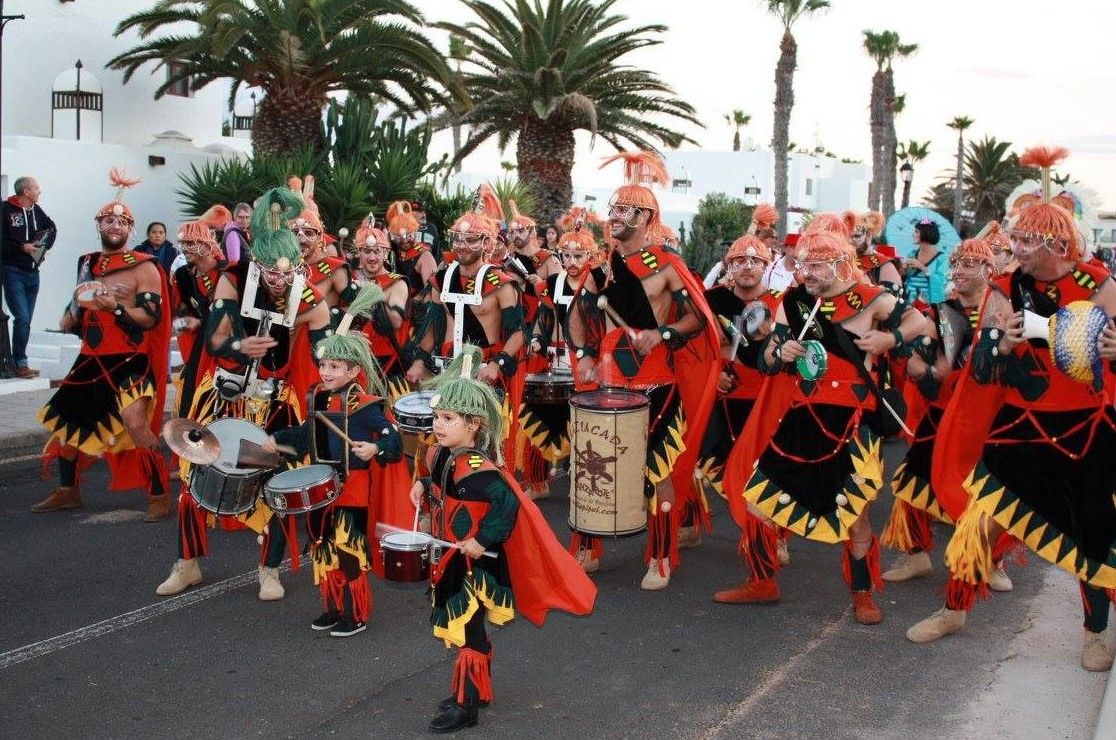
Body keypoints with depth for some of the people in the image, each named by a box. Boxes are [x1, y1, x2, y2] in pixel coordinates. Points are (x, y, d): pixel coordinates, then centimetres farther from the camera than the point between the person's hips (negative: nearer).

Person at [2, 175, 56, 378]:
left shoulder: (36, 210, 7)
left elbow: (51, 229, 25)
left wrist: (45, 245, 10)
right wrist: (22, 247, -18)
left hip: (32, 272, 6)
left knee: (26, 320, 9)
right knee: (22, 318, -14)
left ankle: (19, 361, 16)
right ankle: (20, 363, -5)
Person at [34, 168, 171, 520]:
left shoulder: (143, 267, -7)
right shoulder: (89, 264, 14)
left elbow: (153, 318, -14)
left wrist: (115, 306, -25)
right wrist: (72, 316, 6)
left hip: (129, 362, -8)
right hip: (91, 360, 8)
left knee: (137, 427, -19)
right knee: (63, 419, 15)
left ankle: (160, 497, -8)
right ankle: (68, 491, 30)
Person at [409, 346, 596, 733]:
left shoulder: (477, 469, -27)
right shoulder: (440, 456, 1)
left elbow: (508, 504, -32)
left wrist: (483, 540, -28)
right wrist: (423, 488, 1)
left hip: (475, 563, -9)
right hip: (450, 559, 9)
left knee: (466, 631, 1)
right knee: (466, 627, 21)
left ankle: (465, 706, 13)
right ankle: (477, 689, 37)